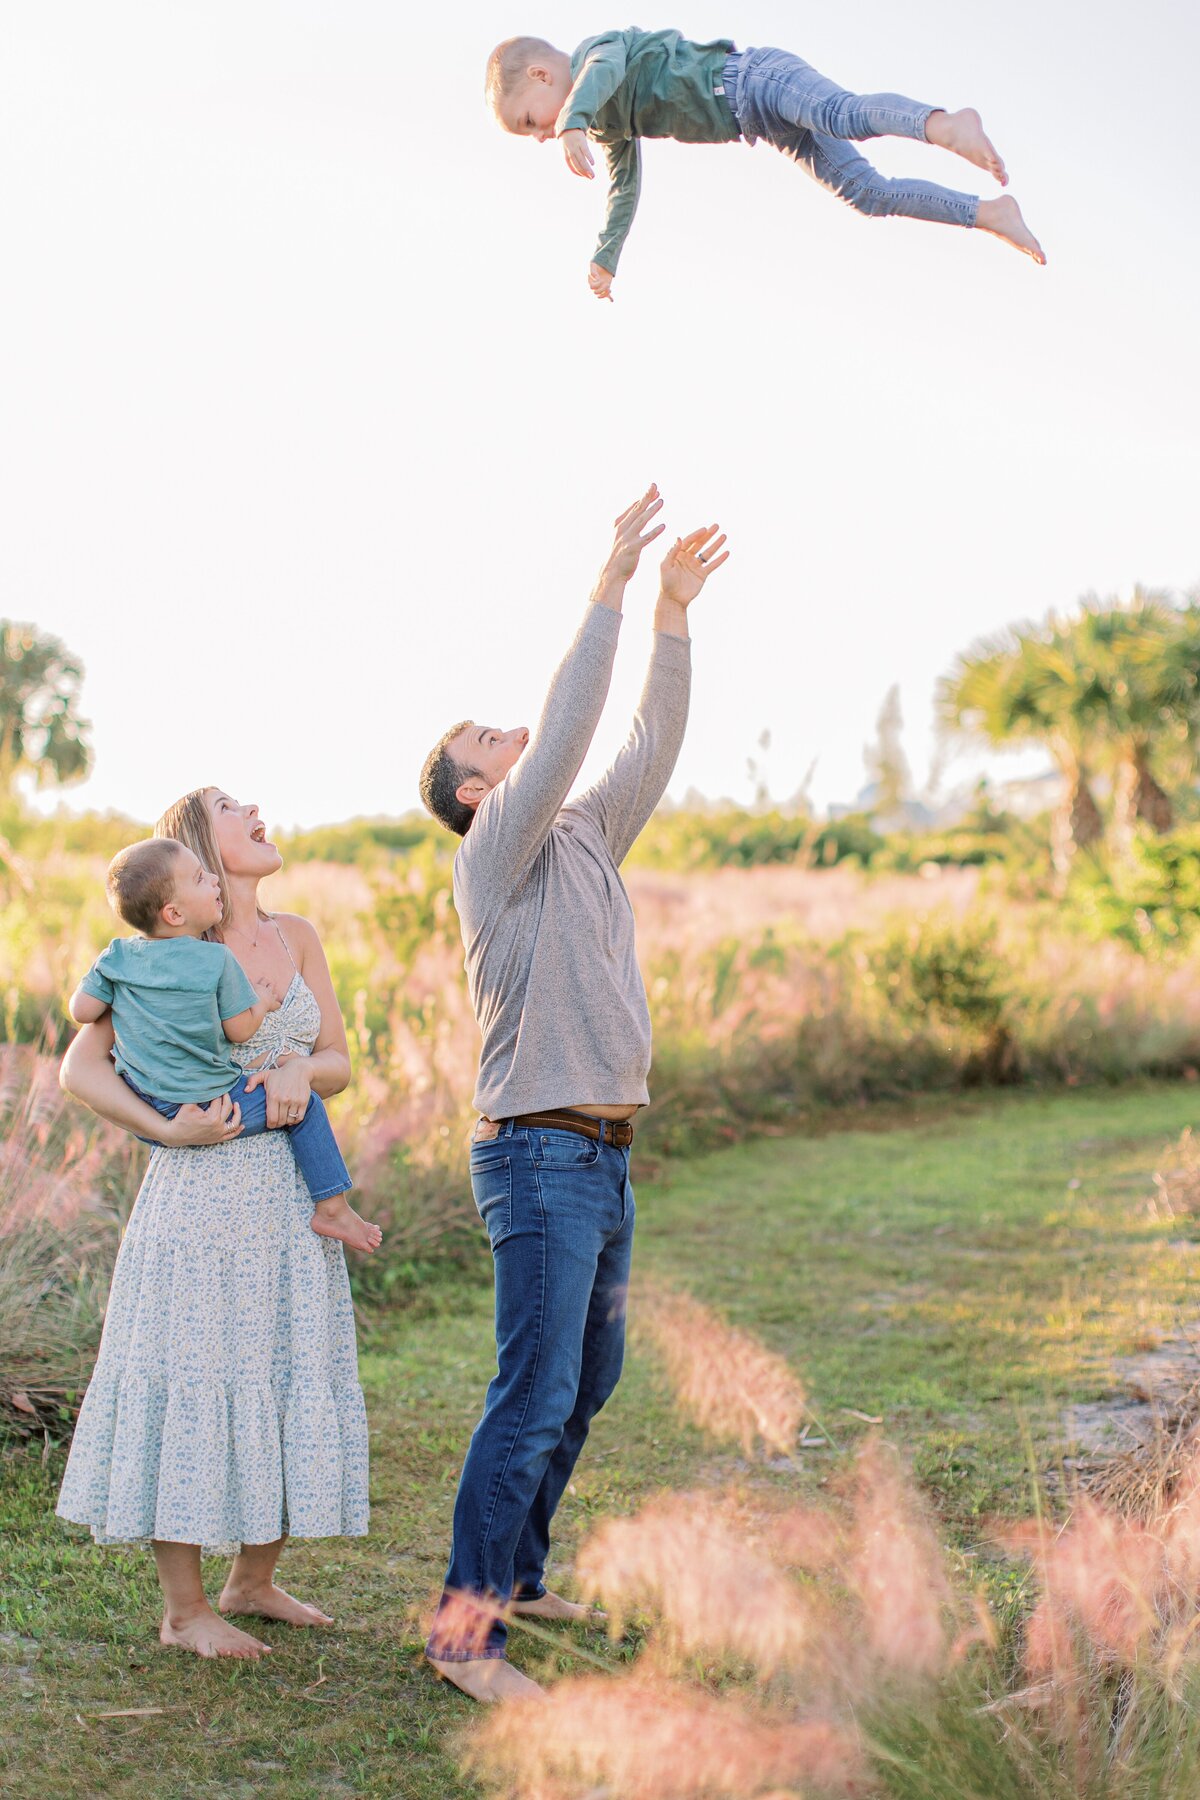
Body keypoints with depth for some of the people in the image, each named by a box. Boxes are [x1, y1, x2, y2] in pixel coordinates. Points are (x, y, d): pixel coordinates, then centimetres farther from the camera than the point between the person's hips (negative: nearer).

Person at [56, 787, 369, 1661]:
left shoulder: (295, 937, 10)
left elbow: (339, 1063, 11)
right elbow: (81, 1067, -7)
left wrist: (301, 1072, -11)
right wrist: (167, 1128, -19)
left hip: (295, 1192, 6)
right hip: (203, 1194, -6)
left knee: (290, 1381, 10)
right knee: (192, 1384, -1)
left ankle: (253, 1582, 26)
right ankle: (184, 1607, 10)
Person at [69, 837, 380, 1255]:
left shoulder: (117, 957, -2)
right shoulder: (217, 961, -15)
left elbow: (81, 1010, 2)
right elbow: (239, 1030, -9)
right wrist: (263, 1001, 11)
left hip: (146, 1113, 5)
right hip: (212, 1108, -5)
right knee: (304, 1105, 7)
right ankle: (332, 1208, 11)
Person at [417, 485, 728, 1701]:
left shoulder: (583, 842, 15)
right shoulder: (497, 854, -8)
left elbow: (649, 750, 14)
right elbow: (567, 729, -19)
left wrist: (674, 614, 9)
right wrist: (612, 585, -17)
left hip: (601, 1159, 9)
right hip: (541, 1156, -9)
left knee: (587, 1384, 16)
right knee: (533, 1397, -10)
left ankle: (515, 1578, 28)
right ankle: (462, 1629, -4)